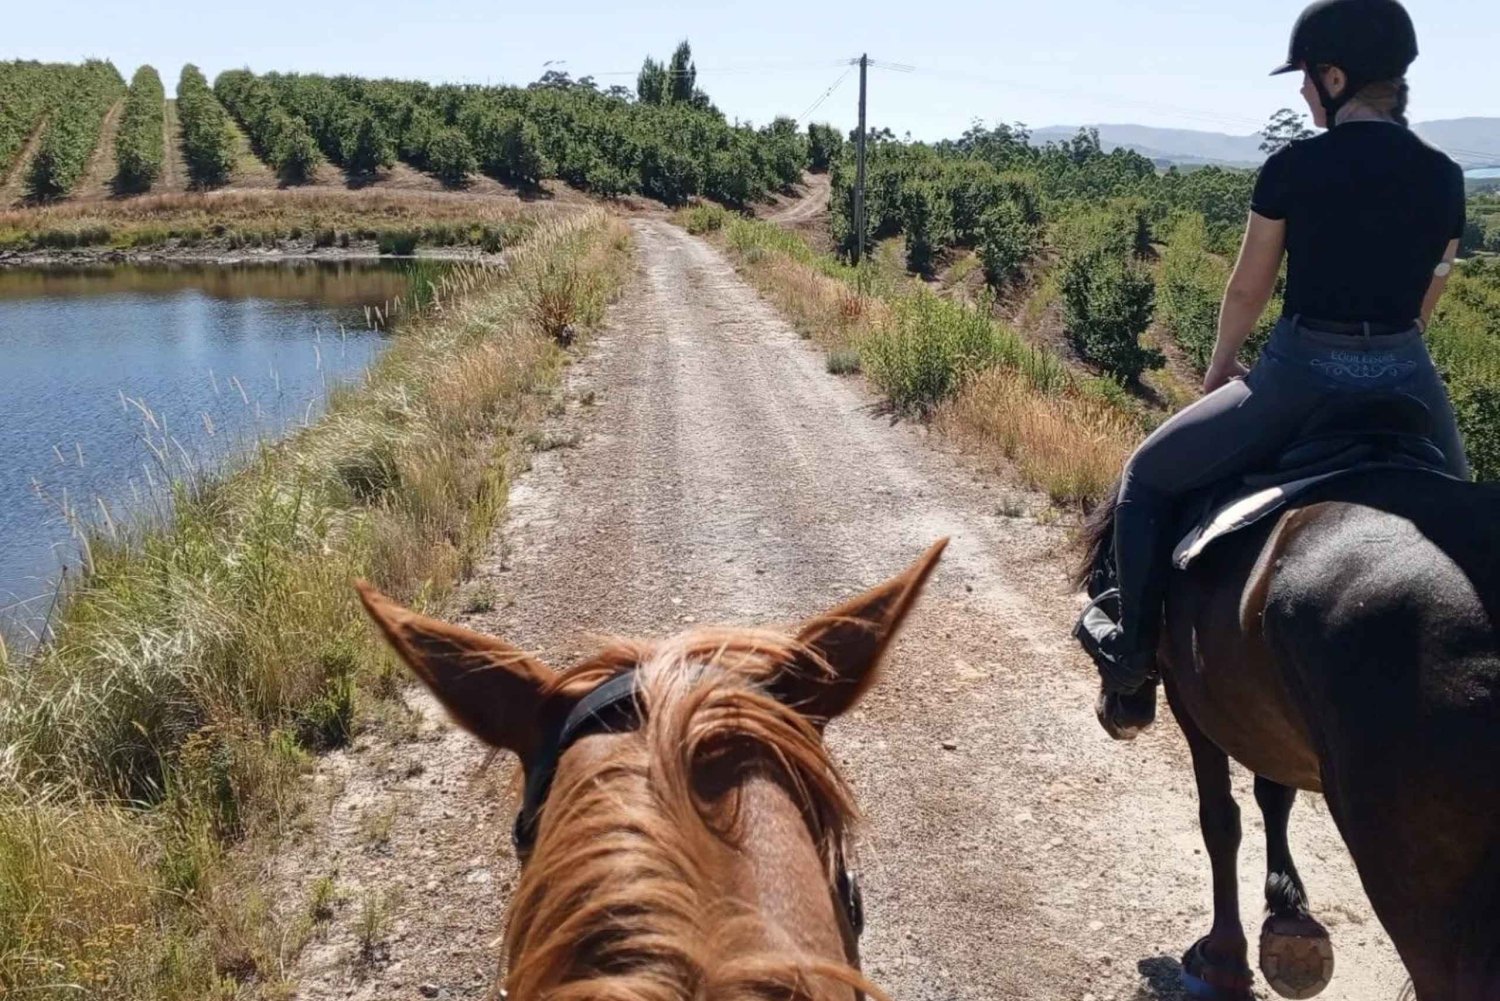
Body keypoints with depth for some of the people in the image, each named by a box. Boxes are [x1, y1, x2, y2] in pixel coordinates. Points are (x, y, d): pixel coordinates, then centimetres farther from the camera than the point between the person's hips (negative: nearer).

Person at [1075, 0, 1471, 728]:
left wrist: (1219, 369, 18)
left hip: (1299, 373, -4)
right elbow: (1424, 303, 13)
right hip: (1405, 379, 4)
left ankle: (1135, 652, 11)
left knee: (1147, 478, 14)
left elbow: (1248, 291, 2)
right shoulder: (1444, 178, 5)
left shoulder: (1293, 168, -7)